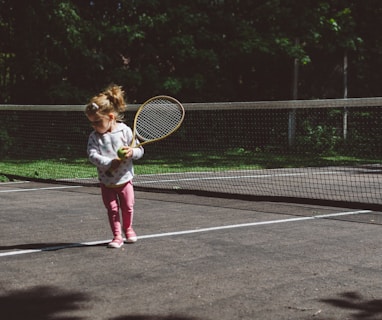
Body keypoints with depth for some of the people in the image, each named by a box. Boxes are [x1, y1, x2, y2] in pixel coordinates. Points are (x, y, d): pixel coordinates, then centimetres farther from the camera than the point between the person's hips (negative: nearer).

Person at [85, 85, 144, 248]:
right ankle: (117, 236, 13)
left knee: (128, 207, 10)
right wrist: (109, 163, -33)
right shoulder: (94, 137, -9)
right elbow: (93, 155, -21)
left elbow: (140, 150, -6)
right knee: (112, 209, 1)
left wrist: (132, 152, -29)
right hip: (107, 181, 0)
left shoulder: (125, 131, -11)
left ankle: (128, 228, 36)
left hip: (125, 179, 0)